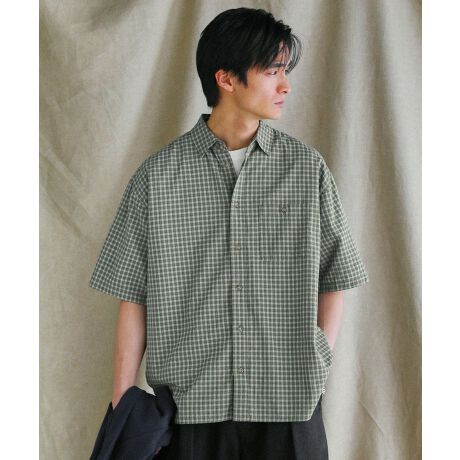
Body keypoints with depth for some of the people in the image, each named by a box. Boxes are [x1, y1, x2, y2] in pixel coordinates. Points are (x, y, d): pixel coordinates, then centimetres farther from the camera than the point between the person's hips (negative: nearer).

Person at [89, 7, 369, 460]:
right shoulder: (157, 175, -2)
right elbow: (133, 299, 0)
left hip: (289, 407, 1)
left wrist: (316, 367, -3)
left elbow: (332, 280, 8)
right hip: (188, 406, -1)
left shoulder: (307, 167, 1)